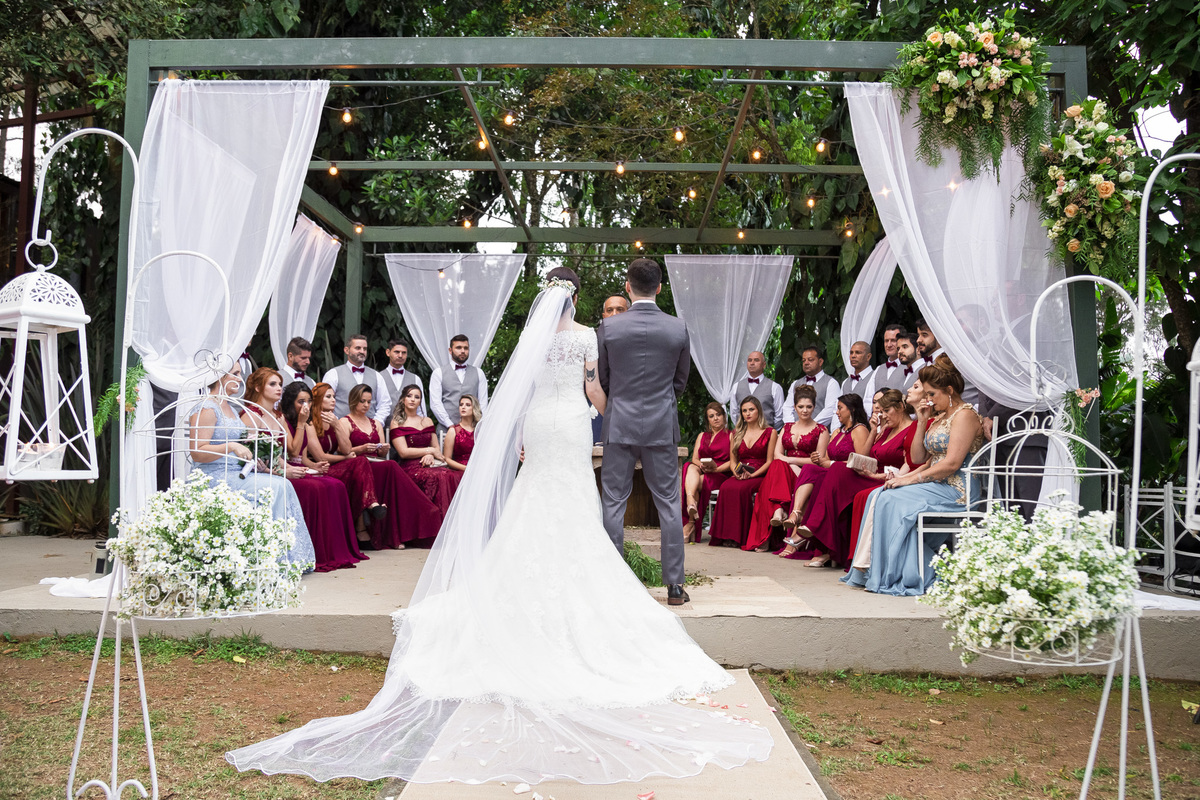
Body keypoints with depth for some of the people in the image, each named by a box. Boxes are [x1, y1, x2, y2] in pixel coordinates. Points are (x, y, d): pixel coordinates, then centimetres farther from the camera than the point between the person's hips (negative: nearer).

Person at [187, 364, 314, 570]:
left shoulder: (228, 406, 19)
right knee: (275, 488, -23)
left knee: (283, 485, -12)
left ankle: (293, 557, -14)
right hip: (215, 477, -9)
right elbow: (197, 452, -19)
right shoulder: (206, 408, -10)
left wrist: (253, 461, 14)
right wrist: (231, 446, -29)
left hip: (234, 473, 9)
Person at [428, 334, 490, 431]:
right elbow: (435, 403, 1)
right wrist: (450, 425, -8)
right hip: (446, 429, -1)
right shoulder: (439, 373, 10)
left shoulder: (478, 373, 16)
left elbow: (483, 403, 10)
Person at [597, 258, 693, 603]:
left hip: (620, 424, -1)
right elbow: (681, 379, 9)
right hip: (663, 426, 1)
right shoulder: (678, 328, -3)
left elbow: (599, 379, 5)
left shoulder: (608, 327, -6)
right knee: (668, 504, 7)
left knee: (613, 503, 6)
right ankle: (675, 586, 10)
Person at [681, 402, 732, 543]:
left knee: (697, 482, -34)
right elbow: (694, 459, 15)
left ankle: (690, 524, -41)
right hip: (701, 472, 3)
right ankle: (691, 501, -59)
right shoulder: (702, 436, 28)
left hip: (721, 475, -3)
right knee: (691, 468, -34)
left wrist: (716, 468, -14)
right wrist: (702, 465, -9)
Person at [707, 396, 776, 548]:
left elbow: (769, 461, 1)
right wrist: (737, 473, -6)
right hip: (739, 477, 3)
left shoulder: (770, 432, 7)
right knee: (726, 487, -32)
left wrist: (752, 475, -14)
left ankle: (739, 537, -31)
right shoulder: (736, 433, 20)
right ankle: (726, 535, -30)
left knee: (740, 489, -35)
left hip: (760, 477, -3)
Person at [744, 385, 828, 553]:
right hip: (786, 471, 4)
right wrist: (793, 467, -11)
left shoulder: (821, 430, 9)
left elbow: (819, 461, -1)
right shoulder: (787, 428, 21)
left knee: (777, 467, -35)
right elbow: (777, 454, 8)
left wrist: (792, 460, -7)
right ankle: (779, 511, -45)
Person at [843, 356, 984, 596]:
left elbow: (952, 463, -19)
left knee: (892, 500, -24)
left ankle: (902, 576, -18)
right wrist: (922, 422, 7)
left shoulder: (965, 415, -9)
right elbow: (919, 457, 17)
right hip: (936, 485, 9)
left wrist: (911, 479, -17)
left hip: (955, 490, -9)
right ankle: (875, 572, -16)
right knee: (880, 495, -11)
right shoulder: (939, 417, 20)